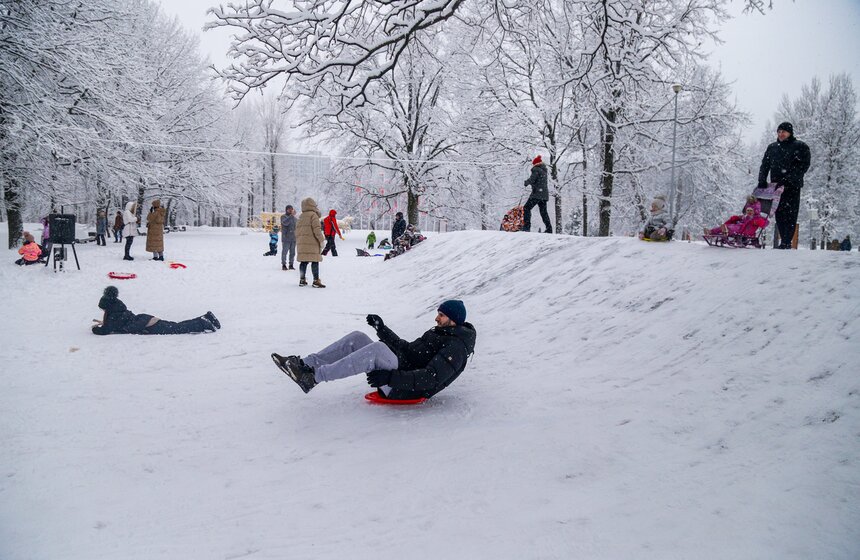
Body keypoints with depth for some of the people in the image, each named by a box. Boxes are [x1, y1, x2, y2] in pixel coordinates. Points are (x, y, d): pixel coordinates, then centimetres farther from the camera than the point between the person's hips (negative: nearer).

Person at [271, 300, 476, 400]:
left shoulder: (455, 348, -10)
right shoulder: (436, 333, 22)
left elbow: (431, 379, -24)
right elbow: (407, 349, 29)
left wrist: (391, 377, -34)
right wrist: (382, 329, 18)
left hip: (405, 390, -10)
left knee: (377, 348, -34)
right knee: (357, 337, 0)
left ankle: (314, 377, -34)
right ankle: (307, 365, -10)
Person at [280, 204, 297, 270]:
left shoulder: (294, 218, 15)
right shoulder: (283, 217, -3)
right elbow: (285, 222, -25)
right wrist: (291, 215, -31)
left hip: (293, 238, 5)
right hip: (286, 238, -5)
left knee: (292, 252, 8)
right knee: (284, 252, -4)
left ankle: (291, 265, 15)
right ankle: (283, 265, 2)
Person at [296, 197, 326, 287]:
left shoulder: (301, 217, 16)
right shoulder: (313, 215, -6)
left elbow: (297, 230, 18)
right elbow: (316, 229, -14)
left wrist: (298, 242, 25)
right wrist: (321, 240, -9)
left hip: (301, 243, 7)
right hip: (312, 242, -7)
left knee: (303, 261, 11)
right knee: (315, 261, -6)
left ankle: (302, 280, 14)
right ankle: (316, 281, -9)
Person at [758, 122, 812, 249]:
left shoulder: (800, 147, 3)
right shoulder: (772, 147, 17)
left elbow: (804, 165, -7)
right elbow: (764, 165, 16)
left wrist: (787, 179, -17)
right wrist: (762, 181, 0)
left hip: (792, 186, -4)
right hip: (776, 186, 5)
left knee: (790, 214, -8)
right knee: (779, 214, 2)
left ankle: (786, 243, -10)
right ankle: (784, 241, 7)